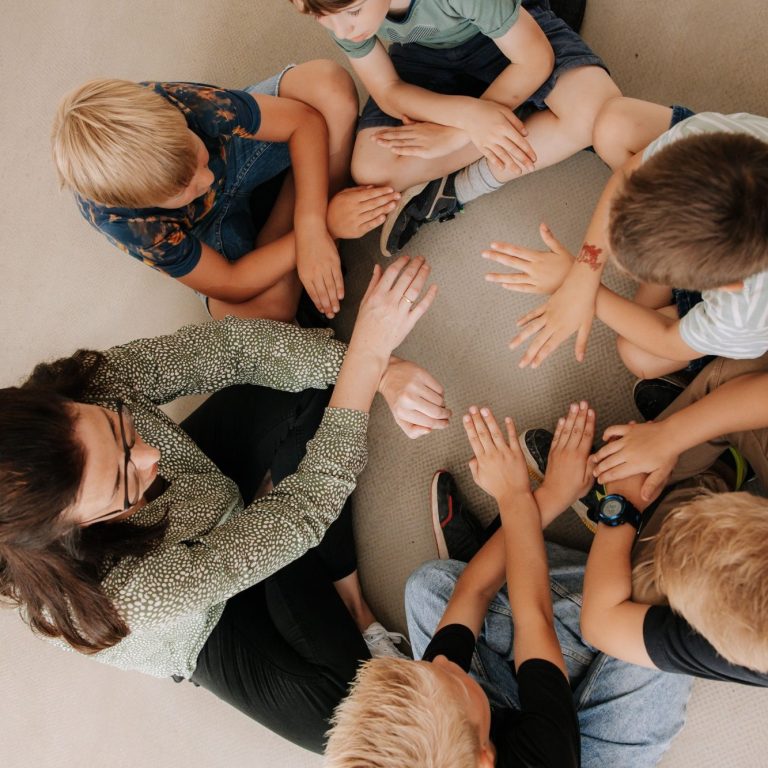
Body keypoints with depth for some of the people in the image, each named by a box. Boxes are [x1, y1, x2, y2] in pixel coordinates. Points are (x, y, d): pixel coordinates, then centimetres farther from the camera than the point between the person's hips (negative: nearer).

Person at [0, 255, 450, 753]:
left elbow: (230, 343, -27)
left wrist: (379, 368, -38)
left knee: (306, 385, -16)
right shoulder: (124, 593, -44)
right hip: (210, 633, -5)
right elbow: (302, 513, -41)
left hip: (212, 485, 5)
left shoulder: (87, 385, -35)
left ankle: (349, 599, -5)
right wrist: (369, 350, -47)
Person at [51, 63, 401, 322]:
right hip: (213, 223, -2)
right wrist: (325, 225, -35)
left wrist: (311, 227, -41)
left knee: (329, 84, -28)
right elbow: (231, 286, -28)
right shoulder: (116, 219, -37)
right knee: (261, 310, -34)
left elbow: (306, 119, -29)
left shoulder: (174, 103, -37)